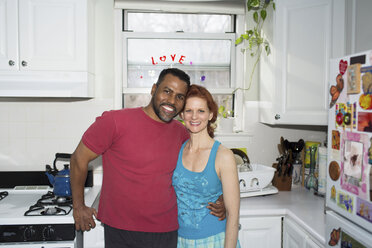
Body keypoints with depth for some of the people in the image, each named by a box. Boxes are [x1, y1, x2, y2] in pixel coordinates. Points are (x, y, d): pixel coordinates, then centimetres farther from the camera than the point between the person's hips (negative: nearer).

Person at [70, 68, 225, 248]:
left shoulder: (182, 133, 1)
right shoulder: (115, 121, -14)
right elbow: (79, 159, -4)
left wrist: (218, 200, 3)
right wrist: (79, 207, 2)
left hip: (167, 233, 4)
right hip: (120, 233, -3)